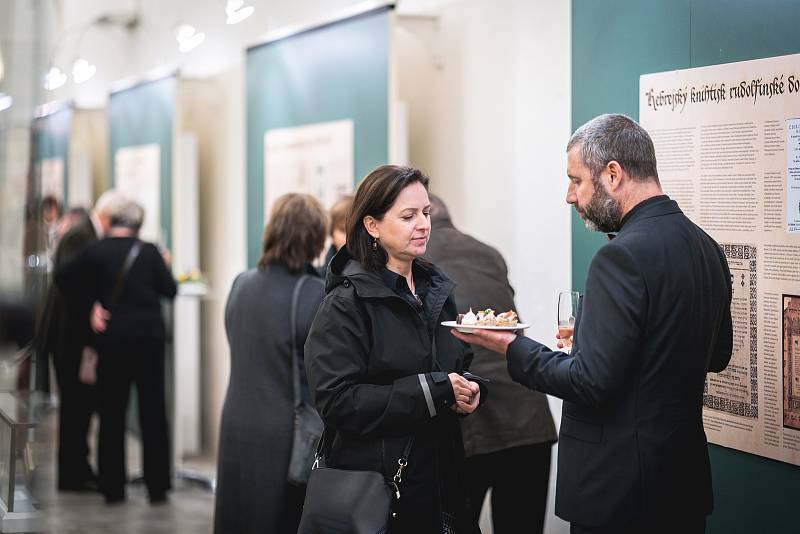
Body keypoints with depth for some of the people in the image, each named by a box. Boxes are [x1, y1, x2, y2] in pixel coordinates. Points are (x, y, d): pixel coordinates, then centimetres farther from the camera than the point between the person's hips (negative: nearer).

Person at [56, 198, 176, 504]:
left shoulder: (94, 253, -5)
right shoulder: (149, 252, -7)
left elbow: (62, 279, 4)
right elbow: (170, 290, 1)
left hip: (111, 342, 1)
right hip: (149, 340, -1)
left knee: (111, 416, 9)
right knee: (153, 414, 5)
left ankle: (112, 487, 9)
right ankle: (157, 486, 6)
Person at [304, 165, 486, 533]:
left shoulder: (435, 288, 10)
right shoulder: (347, 304, -12)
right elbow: (337, 403, -20)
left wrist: (469, 388, -3)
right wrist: (431, 390, -22)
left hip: (441, 481, 6)